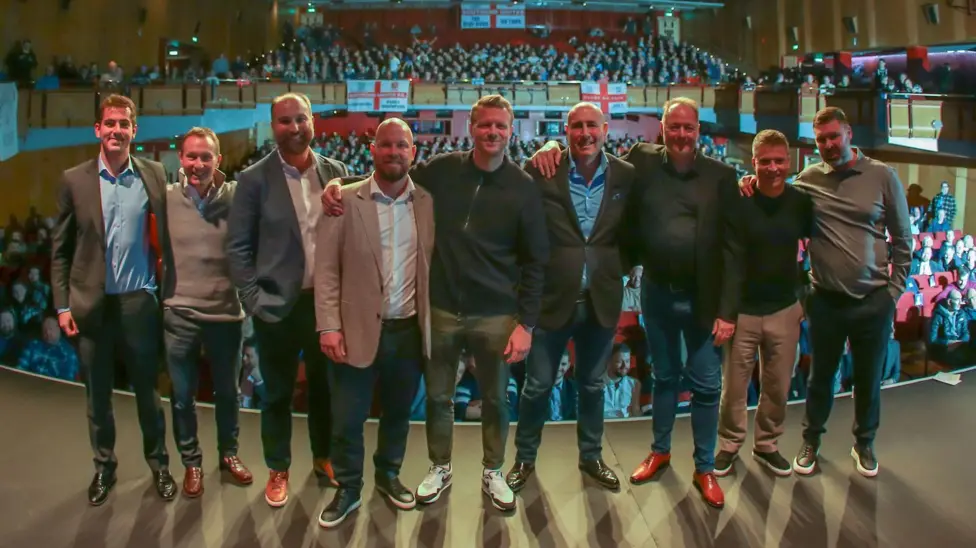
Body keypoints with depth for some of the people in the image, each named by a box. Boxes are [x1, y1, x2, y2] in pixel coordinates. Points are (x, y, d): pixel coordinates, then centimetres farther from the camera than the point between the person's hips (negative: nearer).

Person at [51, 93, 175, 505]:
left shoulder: (154, 176, -1)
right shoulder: (75, 180, -1)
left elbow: (166, 238, 4)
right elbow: (60, 248, 2)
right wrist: (62, 304, -2)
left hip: (139, 302, -1)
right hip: (91, 304, 1)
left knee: (147, 390, 11)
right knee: (97, 395, 13)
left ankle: (158, 463, 28)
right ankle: (104, 465, 31)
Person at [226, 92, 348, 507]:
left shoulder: (335, 172, 2)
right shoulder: (254, 178, -6)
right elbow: (238, 245, -4)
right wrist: (253, 299, -9)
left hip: (327, 300, 2)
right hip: (277, 303, -2)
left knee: (324, 385, 16)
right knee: (278, 392, 11)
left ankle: (323, 456, 37)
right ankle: (278, 470, 29)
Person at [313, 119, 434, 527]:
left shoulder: (429, 202, 2)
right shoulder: (345, 200, -5)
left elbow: (437, 264, 5)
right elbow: (326, 269, -6)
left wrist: (435, 323, -1)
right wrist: (329, 326, -13)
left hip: (410, 330, 2)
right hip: (358, 330, -2)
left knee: (398, 412, 18)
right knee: (346, 419, 7)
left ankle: (388, 475, 40)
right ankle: (347, 489, 29)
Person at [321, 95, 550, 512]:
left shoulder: (523, 187, -6)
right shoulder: (442, 170, -2)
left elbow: (535, 261, -2)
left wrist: (526, 324, -7)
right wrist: (340, 183, -10)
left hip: (495, 316, -1)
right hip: (441, 309, 1)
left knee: (495, 399, 14)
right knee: (437, 396, 15)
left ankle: (493, 472, 36)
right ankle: (440, 468, 38)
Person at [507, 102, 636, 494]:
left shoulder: (626, 175, -2)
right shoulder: (542, 172, -10)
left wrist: (620, 269, -1)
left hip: (602, 300, 2)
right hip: (552, 297, -2)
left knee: (593, 385, 19)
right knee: (537, 386, 11)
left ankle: (591, 456, 38)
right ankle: (525, 459, 31)